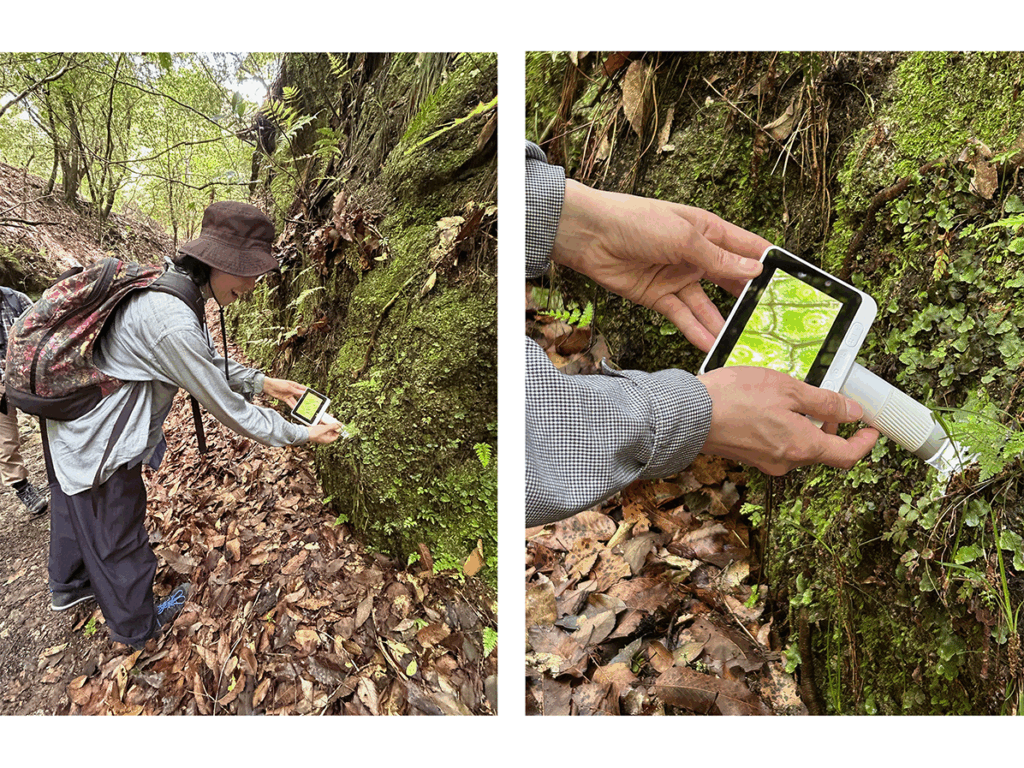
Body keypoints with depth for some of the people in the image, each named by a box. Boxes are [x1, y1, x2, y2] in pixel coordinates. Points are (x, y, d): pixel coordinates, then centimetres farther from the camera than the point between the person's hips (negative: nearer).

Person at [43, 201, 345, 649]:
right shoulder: (172, 322, -35)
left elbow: (207, 363, 9)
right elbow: (228, 410, -27)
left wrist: (262, 383, 1)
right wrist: (301, 435, -17)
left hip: (69, 424, 10)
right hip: (99, 450, -9)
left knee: (75, 511, 31)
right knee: (117, 540, 14)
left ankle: (69, 587, 58)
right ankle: (135, 625, 39)